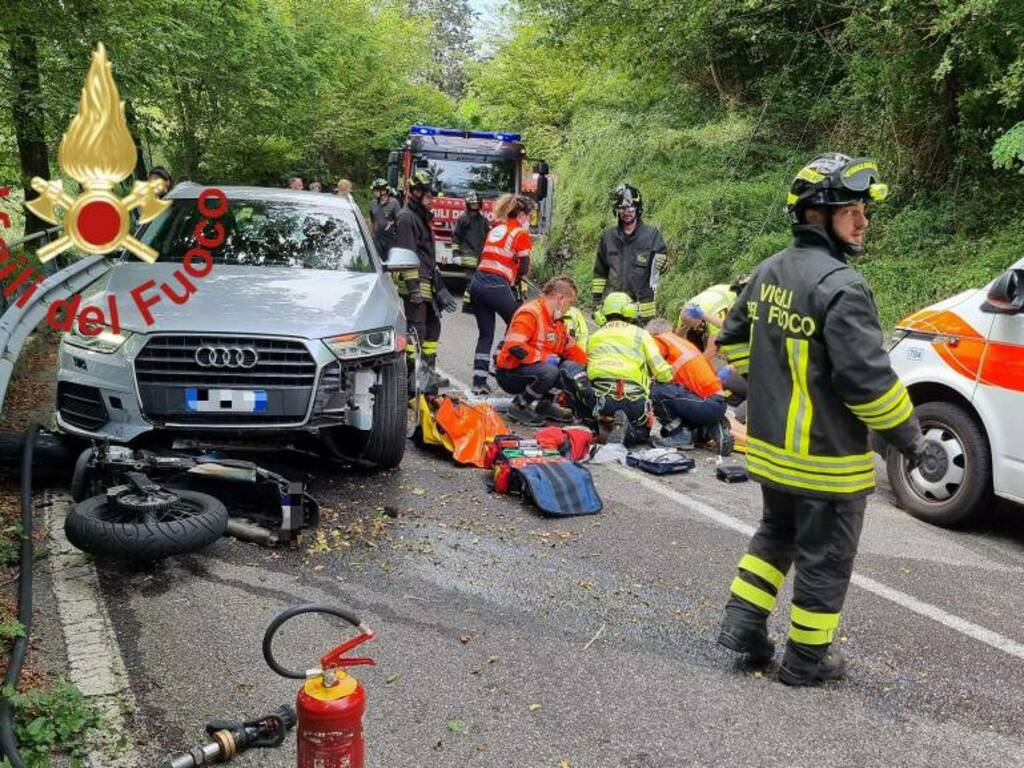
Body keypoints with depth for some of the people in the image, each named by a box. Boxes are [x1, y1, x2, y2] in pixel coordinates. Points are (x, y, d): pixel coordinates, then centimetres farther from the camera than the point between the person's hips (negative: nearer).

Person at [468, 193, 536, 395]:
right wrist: (516, 279, 16)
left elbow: (483, 256, 15)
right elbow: (524, 268, -5)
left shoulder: (495, 228, 21)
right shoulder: (521, 232, 0)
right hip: (497, 286, -7)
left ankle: (479, 382, 9)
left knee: (485, 334, 13)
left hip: (477, 282, 7)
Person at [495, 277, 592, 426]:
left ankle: (544, 405, 5)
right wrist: (545, 357, -24)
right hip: (510, 374, -9)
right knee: (549, 372, -33)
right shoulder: (530, 313, -18)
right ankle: (519, 407, -13)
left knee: (571, 368, 0)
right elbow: (514, 346, -29)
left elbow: (571, 349, 17)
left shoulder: (557, 321, 12)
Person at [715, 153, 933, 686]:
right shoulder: (841, 287, -22)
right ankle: (805, 661, 21)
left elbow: (734, 341, 17)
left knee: (776, 535, 26)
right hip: (825, 459, -8)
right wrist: (910, 439, -12)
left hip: (769, 446, 8)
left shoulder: (769, 271, 5)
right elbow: (868, 378, -24)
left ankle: (742, 623, 27)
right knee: (824, 561, 9)